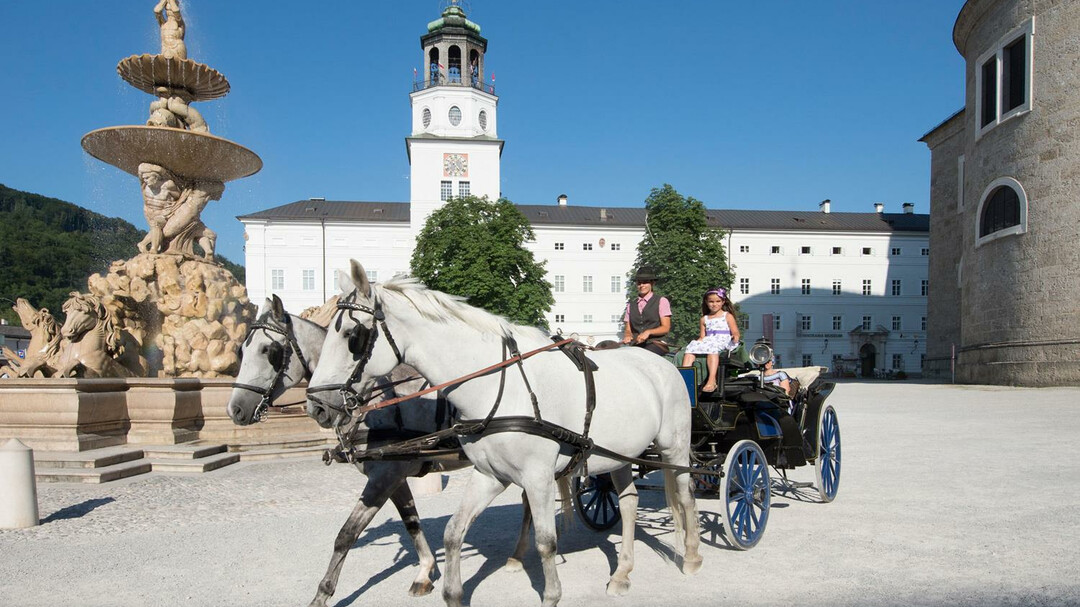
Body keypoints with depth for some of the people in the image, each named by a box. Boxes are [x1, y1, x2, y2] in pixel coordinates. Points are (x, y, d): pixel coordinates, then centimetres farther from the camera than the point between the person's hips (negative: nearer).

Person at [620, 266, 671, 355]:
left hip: (656, 344, -3)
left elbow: (666, 328, 1)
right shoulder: (631, 304, 20)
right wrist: (627, 336, -7)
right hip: (636, 346, 3)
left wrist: (648, 332, -16)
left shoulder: (661, 301, 9)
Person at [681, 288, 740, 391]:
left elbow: (735, 332, 3)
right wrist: (698, 342, -2)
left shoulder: (728, 316, 11)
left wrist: (735, 337, -20)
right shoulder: (704, 319, 21)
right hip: (708, 342, 5)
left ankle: (712, 380, -49)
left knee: (712, 347, -38)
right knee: (691, 347, -23)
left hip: (723, 342, -5)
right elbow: (702, 337, 19)